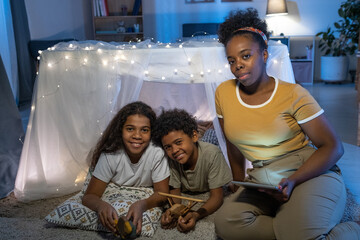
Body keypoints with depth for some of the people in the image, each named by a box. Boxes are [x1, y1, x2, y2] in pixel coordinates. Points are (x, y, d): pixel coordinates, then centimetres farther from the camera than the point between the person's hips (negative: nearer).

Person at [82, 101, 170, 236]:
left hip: (146, 199, 1)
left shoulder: (157, 153, -28)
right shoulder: (110, 155, -25)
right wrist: (101, 205, -49)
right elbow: (89, 196, -23)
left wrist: (142, 205, -46)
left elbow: (162, 193, -22)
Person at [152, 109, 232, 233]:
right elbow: (175, 189, -11)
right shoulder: (172, 158, -22)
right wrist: (172, 210, -36)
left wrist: (196, 215, -50)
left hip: (208, 198, -1)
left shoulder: (211, 154, -33)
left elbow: (217, 196, -30)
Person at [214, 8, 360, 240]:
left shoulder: (293, 94, -8)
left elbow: (333, 147, -9)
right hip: (261, 184, 4)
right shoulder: (224, 93, 3)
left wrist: (292, 181, -22)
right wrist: (242, 186, 17)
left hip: (310, 175, -3)